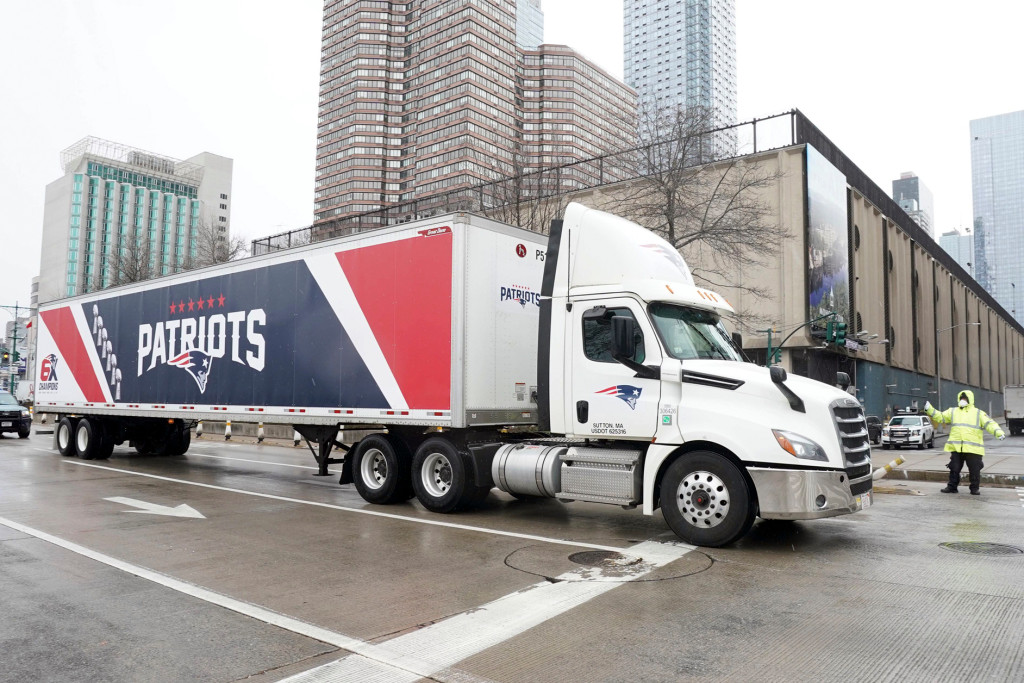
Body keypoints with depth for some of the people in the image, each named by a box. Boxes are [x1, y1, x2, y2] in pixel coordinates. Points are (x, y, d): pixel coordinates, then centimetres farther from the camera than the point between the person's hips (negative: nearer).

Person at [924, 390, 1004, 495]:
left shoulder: (978, 413, 8)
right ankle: (952, 487, 16)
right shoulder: (953, 412, 15)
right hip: (956, 447, 2)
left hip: (973, 449, -2)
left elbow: (989, 424, -1)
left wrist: (999, 433, -18)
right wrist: (929, 410, 0)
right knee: (954, 469, 6)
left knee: (974, 470, 3)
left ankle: (975, 489, 17)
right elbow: (940, 417, 12)